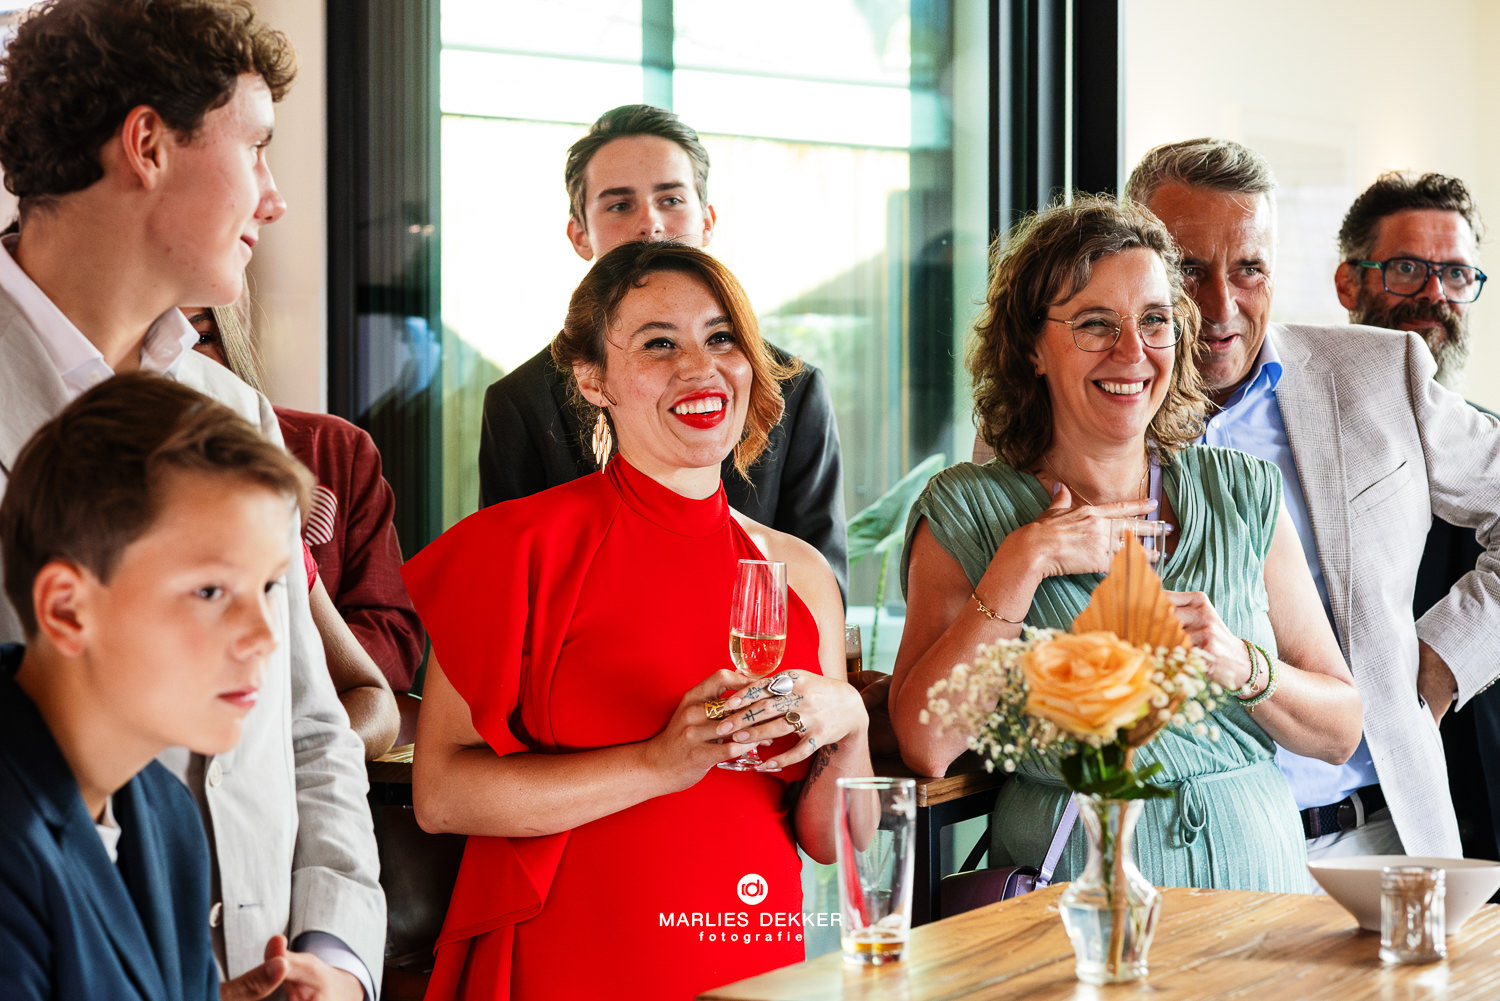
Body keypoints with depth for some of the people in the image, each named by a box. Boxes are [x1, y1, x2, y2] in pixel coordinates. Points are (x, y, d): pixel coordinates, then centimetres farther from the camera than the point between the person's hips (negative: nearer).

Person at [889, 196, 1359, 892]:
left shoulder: (1243, 494, 11)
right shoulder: (966, 510, 4)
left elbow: (1341, 730, 10)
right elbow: (925, 746, -9)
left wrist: (1240, 666, -9)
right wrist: (1023, 563, -10)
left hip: (1255, 877, 3)